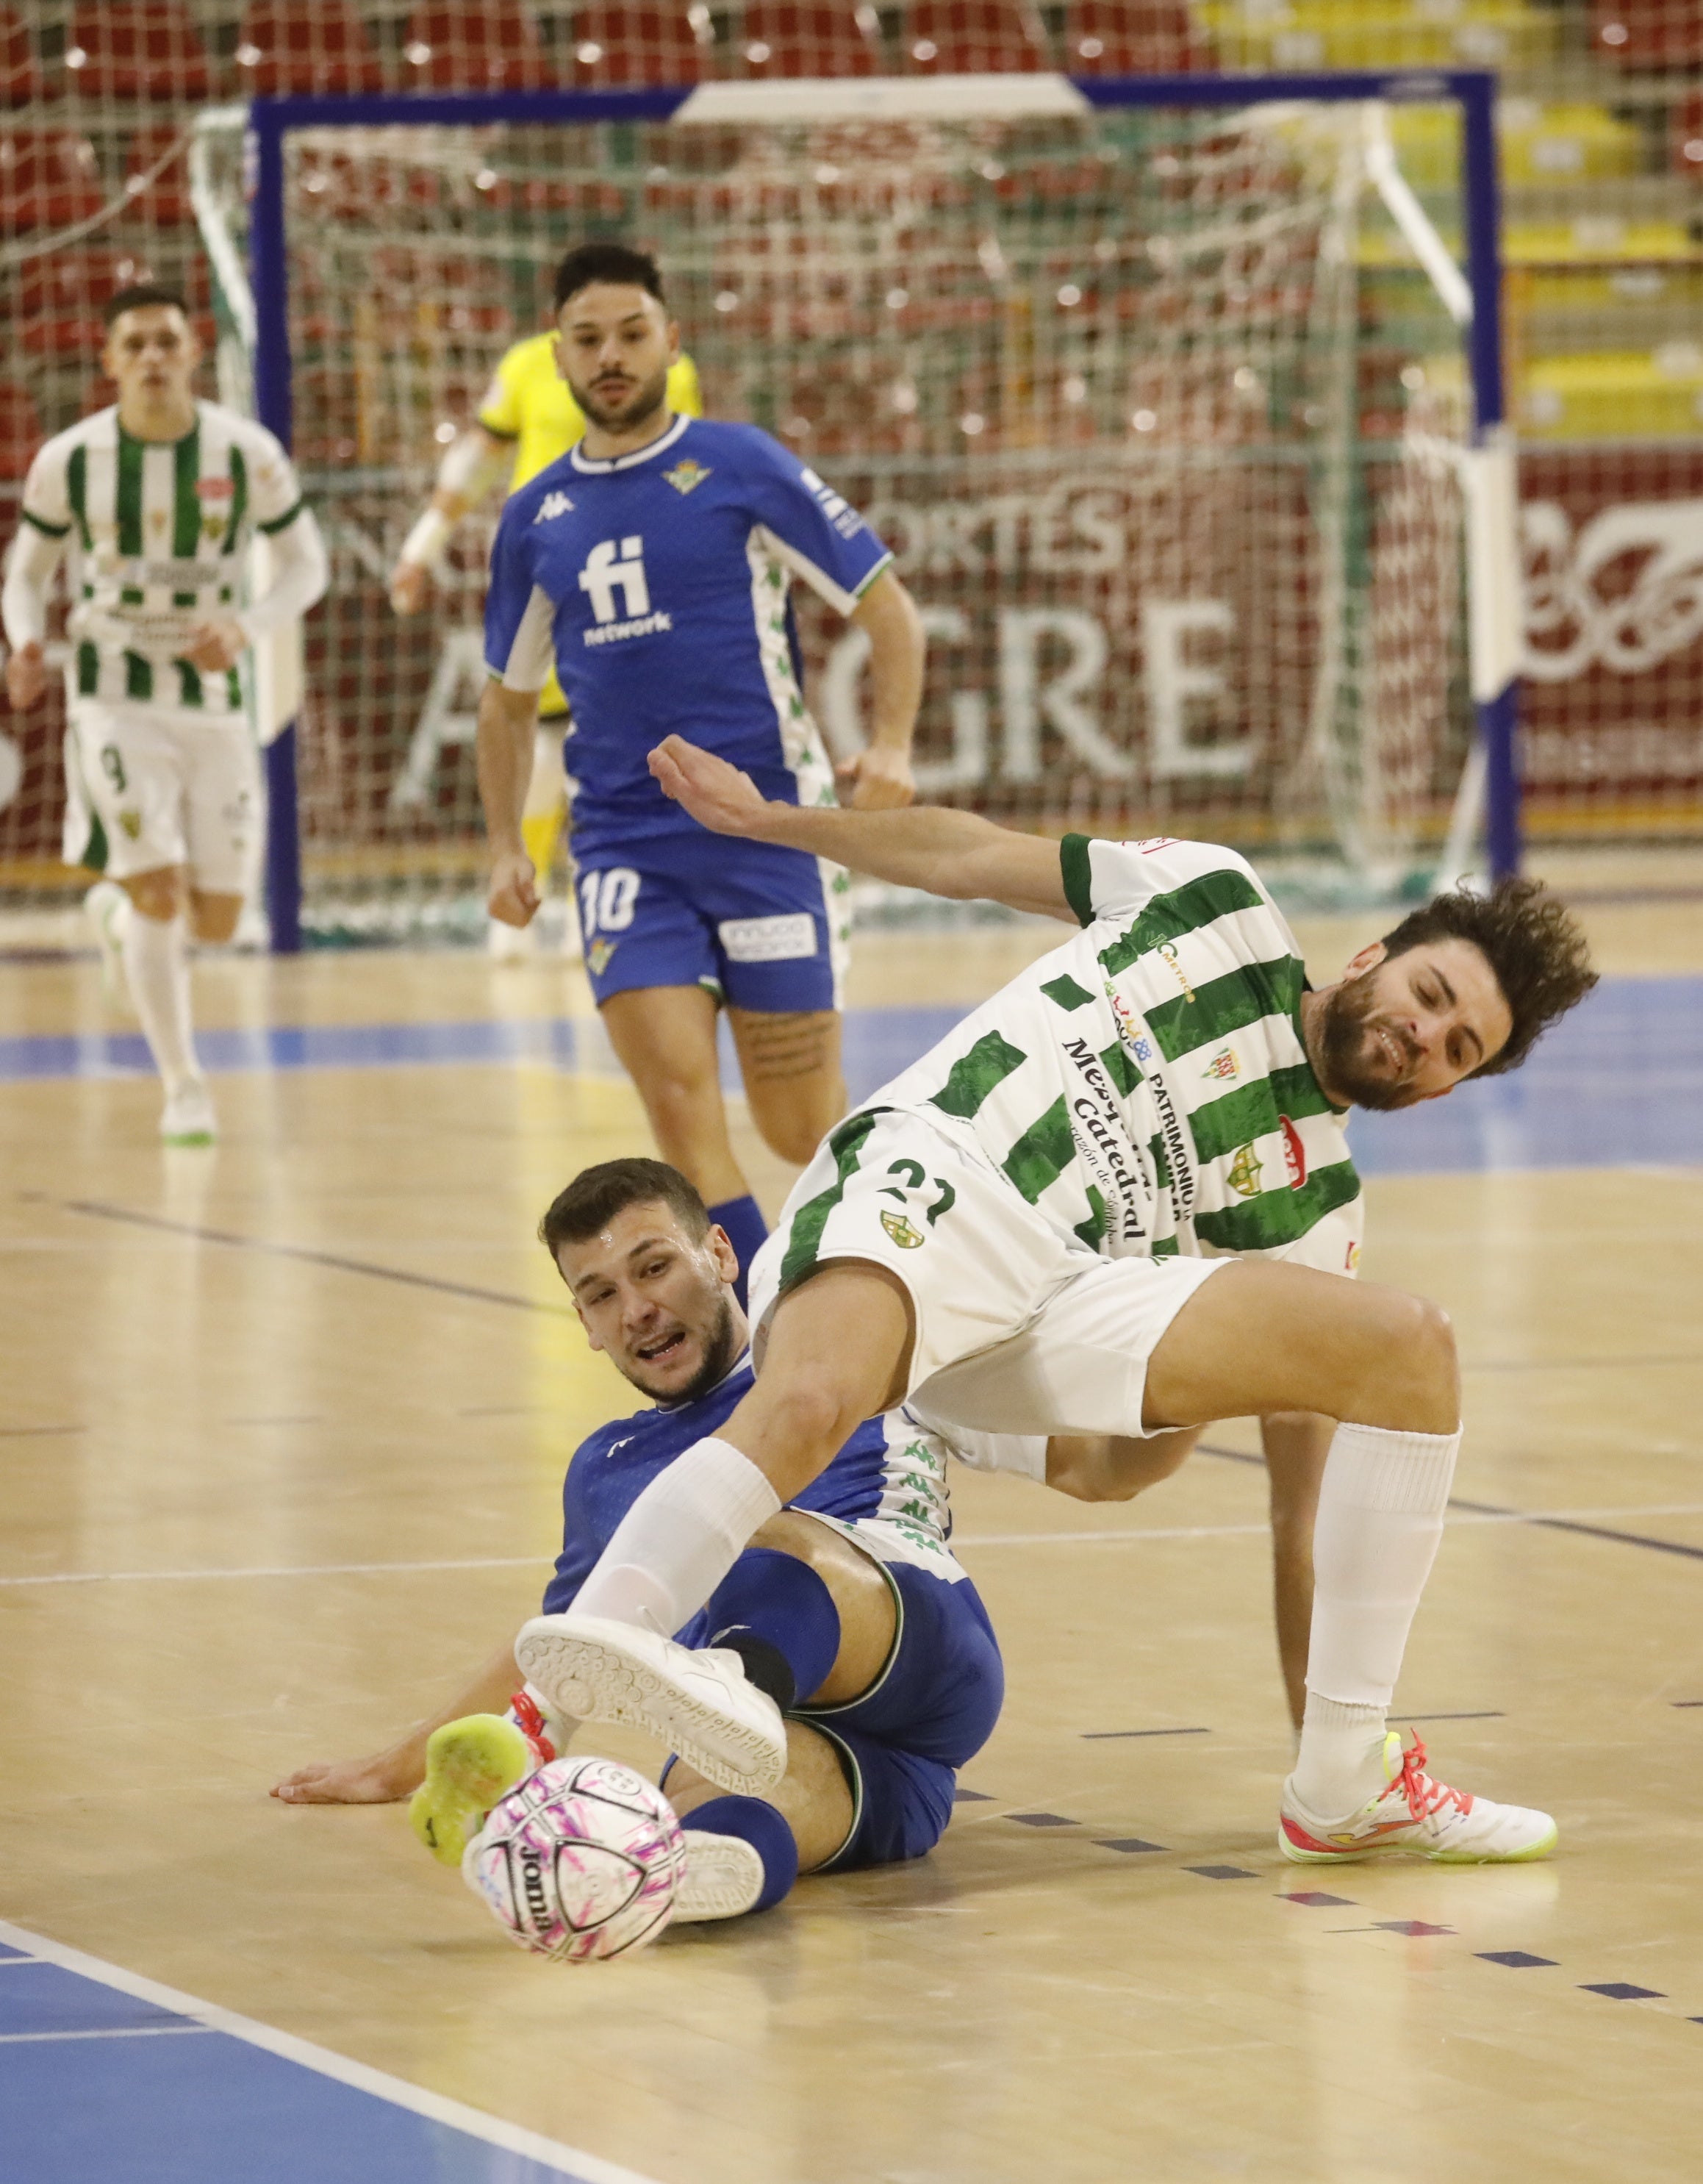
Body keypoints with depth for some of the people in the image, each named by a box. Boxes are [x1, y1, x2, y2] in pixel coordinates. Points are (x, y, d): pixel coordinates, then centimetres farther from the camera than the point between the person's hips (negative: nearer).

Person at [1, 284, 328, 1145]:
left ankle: (113, 910, 42)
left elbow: (305, 563, 3)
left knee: (217, 917, 6)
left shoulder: (247, 453, -7)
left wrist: (245, 626, -16)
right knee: (161, 890, -15)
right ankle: (183, 1088, 0)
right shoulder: (70, 460, -7)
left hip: (211, 695, 2)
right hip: (115, 696, -2)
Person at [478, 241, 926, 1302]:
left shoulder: (739, 467, -1)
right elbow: (509, 698, 23)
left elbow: (888, 605, 1)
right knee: (680, 1103, -13)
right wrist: (506, 846, 11)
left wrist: (891, 748, -14)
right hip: (626, 846, 3)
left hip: (768, 826, -3)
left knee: (804, 1128, 1)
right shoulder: (536, 519, 11)